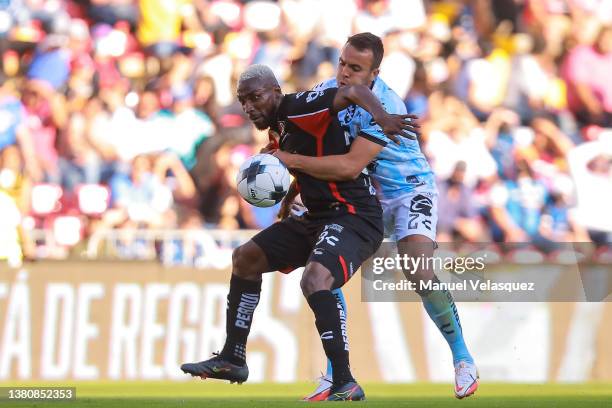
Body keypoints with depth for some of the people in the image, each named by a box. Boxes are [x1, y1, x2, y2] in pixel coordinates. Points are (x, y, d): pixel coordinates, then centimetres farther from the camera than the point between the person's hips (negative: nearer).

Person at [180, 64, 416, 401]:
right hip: (318, 218, 11)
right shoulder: (279, 126, 13)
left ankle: (346, 385, -29)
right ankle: (232, 360, 26)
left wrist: (380, 116, -47)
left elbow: (354, 91, -28)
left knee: (315, 280, -34)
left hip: (354, 215, -11)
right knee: (245, 258, 16)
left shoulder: (299, 108, -15)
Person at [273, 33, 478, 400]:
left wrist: (291, 160, -35)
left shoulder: (385, 107, -30)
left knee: (420, 273, -25)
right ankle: (336, 376, 3)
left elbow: (350, 167, -37)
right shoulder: (328, 91, -9)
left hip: (410, 190, -6)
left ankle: (463, 359, -5)